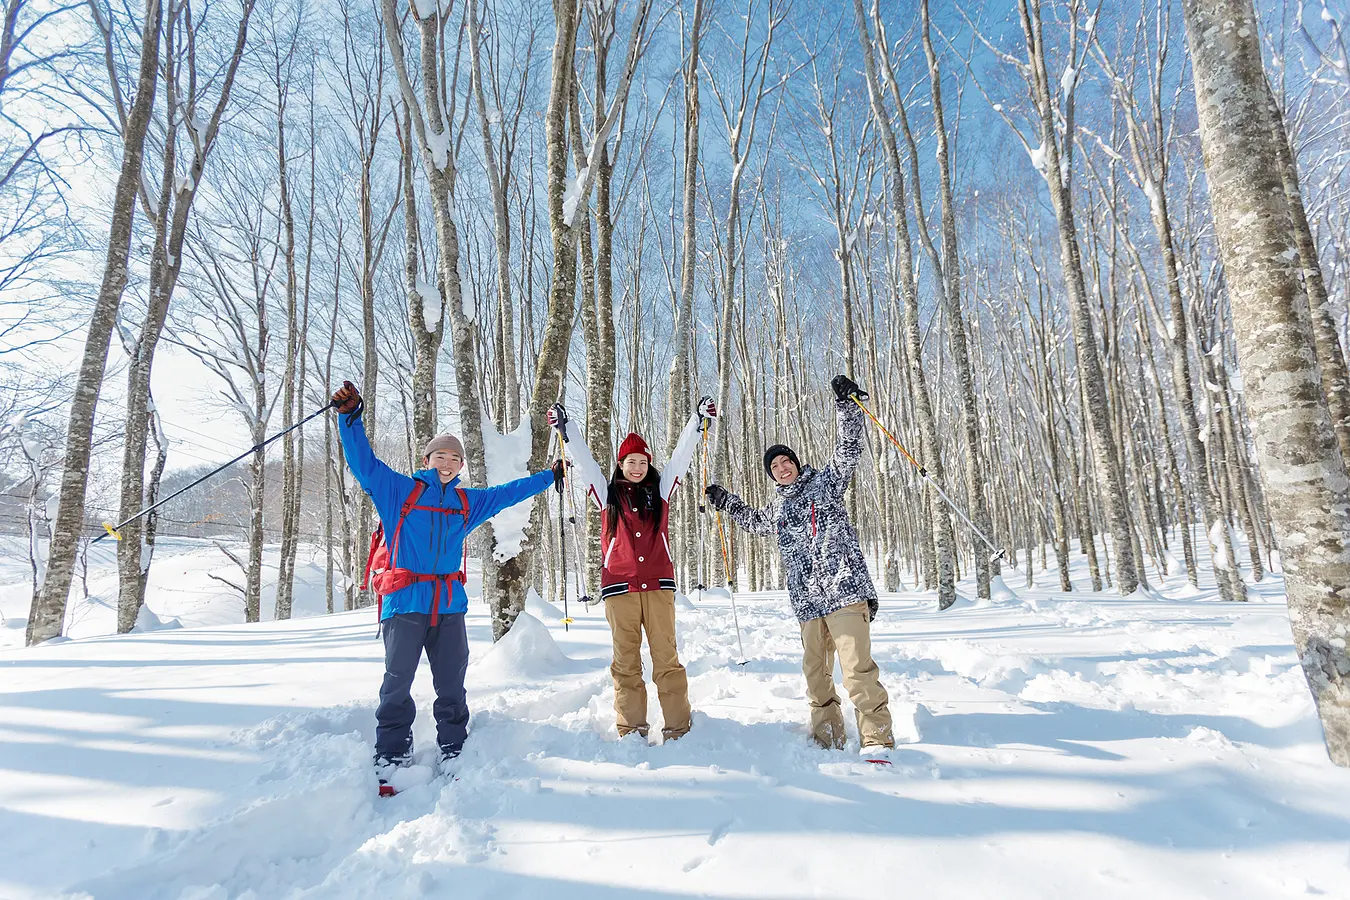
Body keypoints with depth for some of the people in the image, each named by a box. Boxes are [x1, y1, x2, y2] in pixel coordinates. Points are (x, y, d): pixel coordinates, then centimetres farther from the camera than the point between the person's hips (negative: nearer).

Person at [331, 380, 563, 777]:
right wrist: (350, 417, -15)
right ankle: (390, 758, 13)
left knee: (452, 684, 8)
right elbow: (363, 461, -3)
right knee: (397, 683, -1)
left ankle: (454, 753, 20)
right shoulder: (398, 490, 5)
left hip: (450, 604, 4)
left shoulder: (468, 503, 16)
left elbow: (508, 492, 25)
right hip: (405, 602, -3)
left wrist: (549, 476, 31)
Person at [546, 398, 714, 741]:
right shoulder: (607, 492, 11)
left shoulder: (660, 489, 13)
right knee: (626, 661, 2)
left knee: (666, 657, -1)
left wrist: (698, 419, 8)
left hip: (658, 584, 0)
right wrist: (565, 426, 5)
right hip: (619, 586, 0)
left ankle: (678, 727, 5)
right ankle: (631, 730, 10)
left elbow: (681, 454, 11)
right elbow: (582, 458, 9)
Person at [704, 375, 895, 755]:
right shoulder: (778, 507, 21)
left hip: (845, 589, -5)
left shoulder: (826, 481, 9)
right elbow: (753, 521, 42)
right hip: (807, 600, 6)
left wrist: (846, 403, -13)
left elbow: (848, 449, -5)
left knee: (857, 667, -13)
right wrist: (725, 500, 40)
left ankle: (878, 741, -6)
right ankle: (829, 741, 18)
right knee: (815, 673, 7)